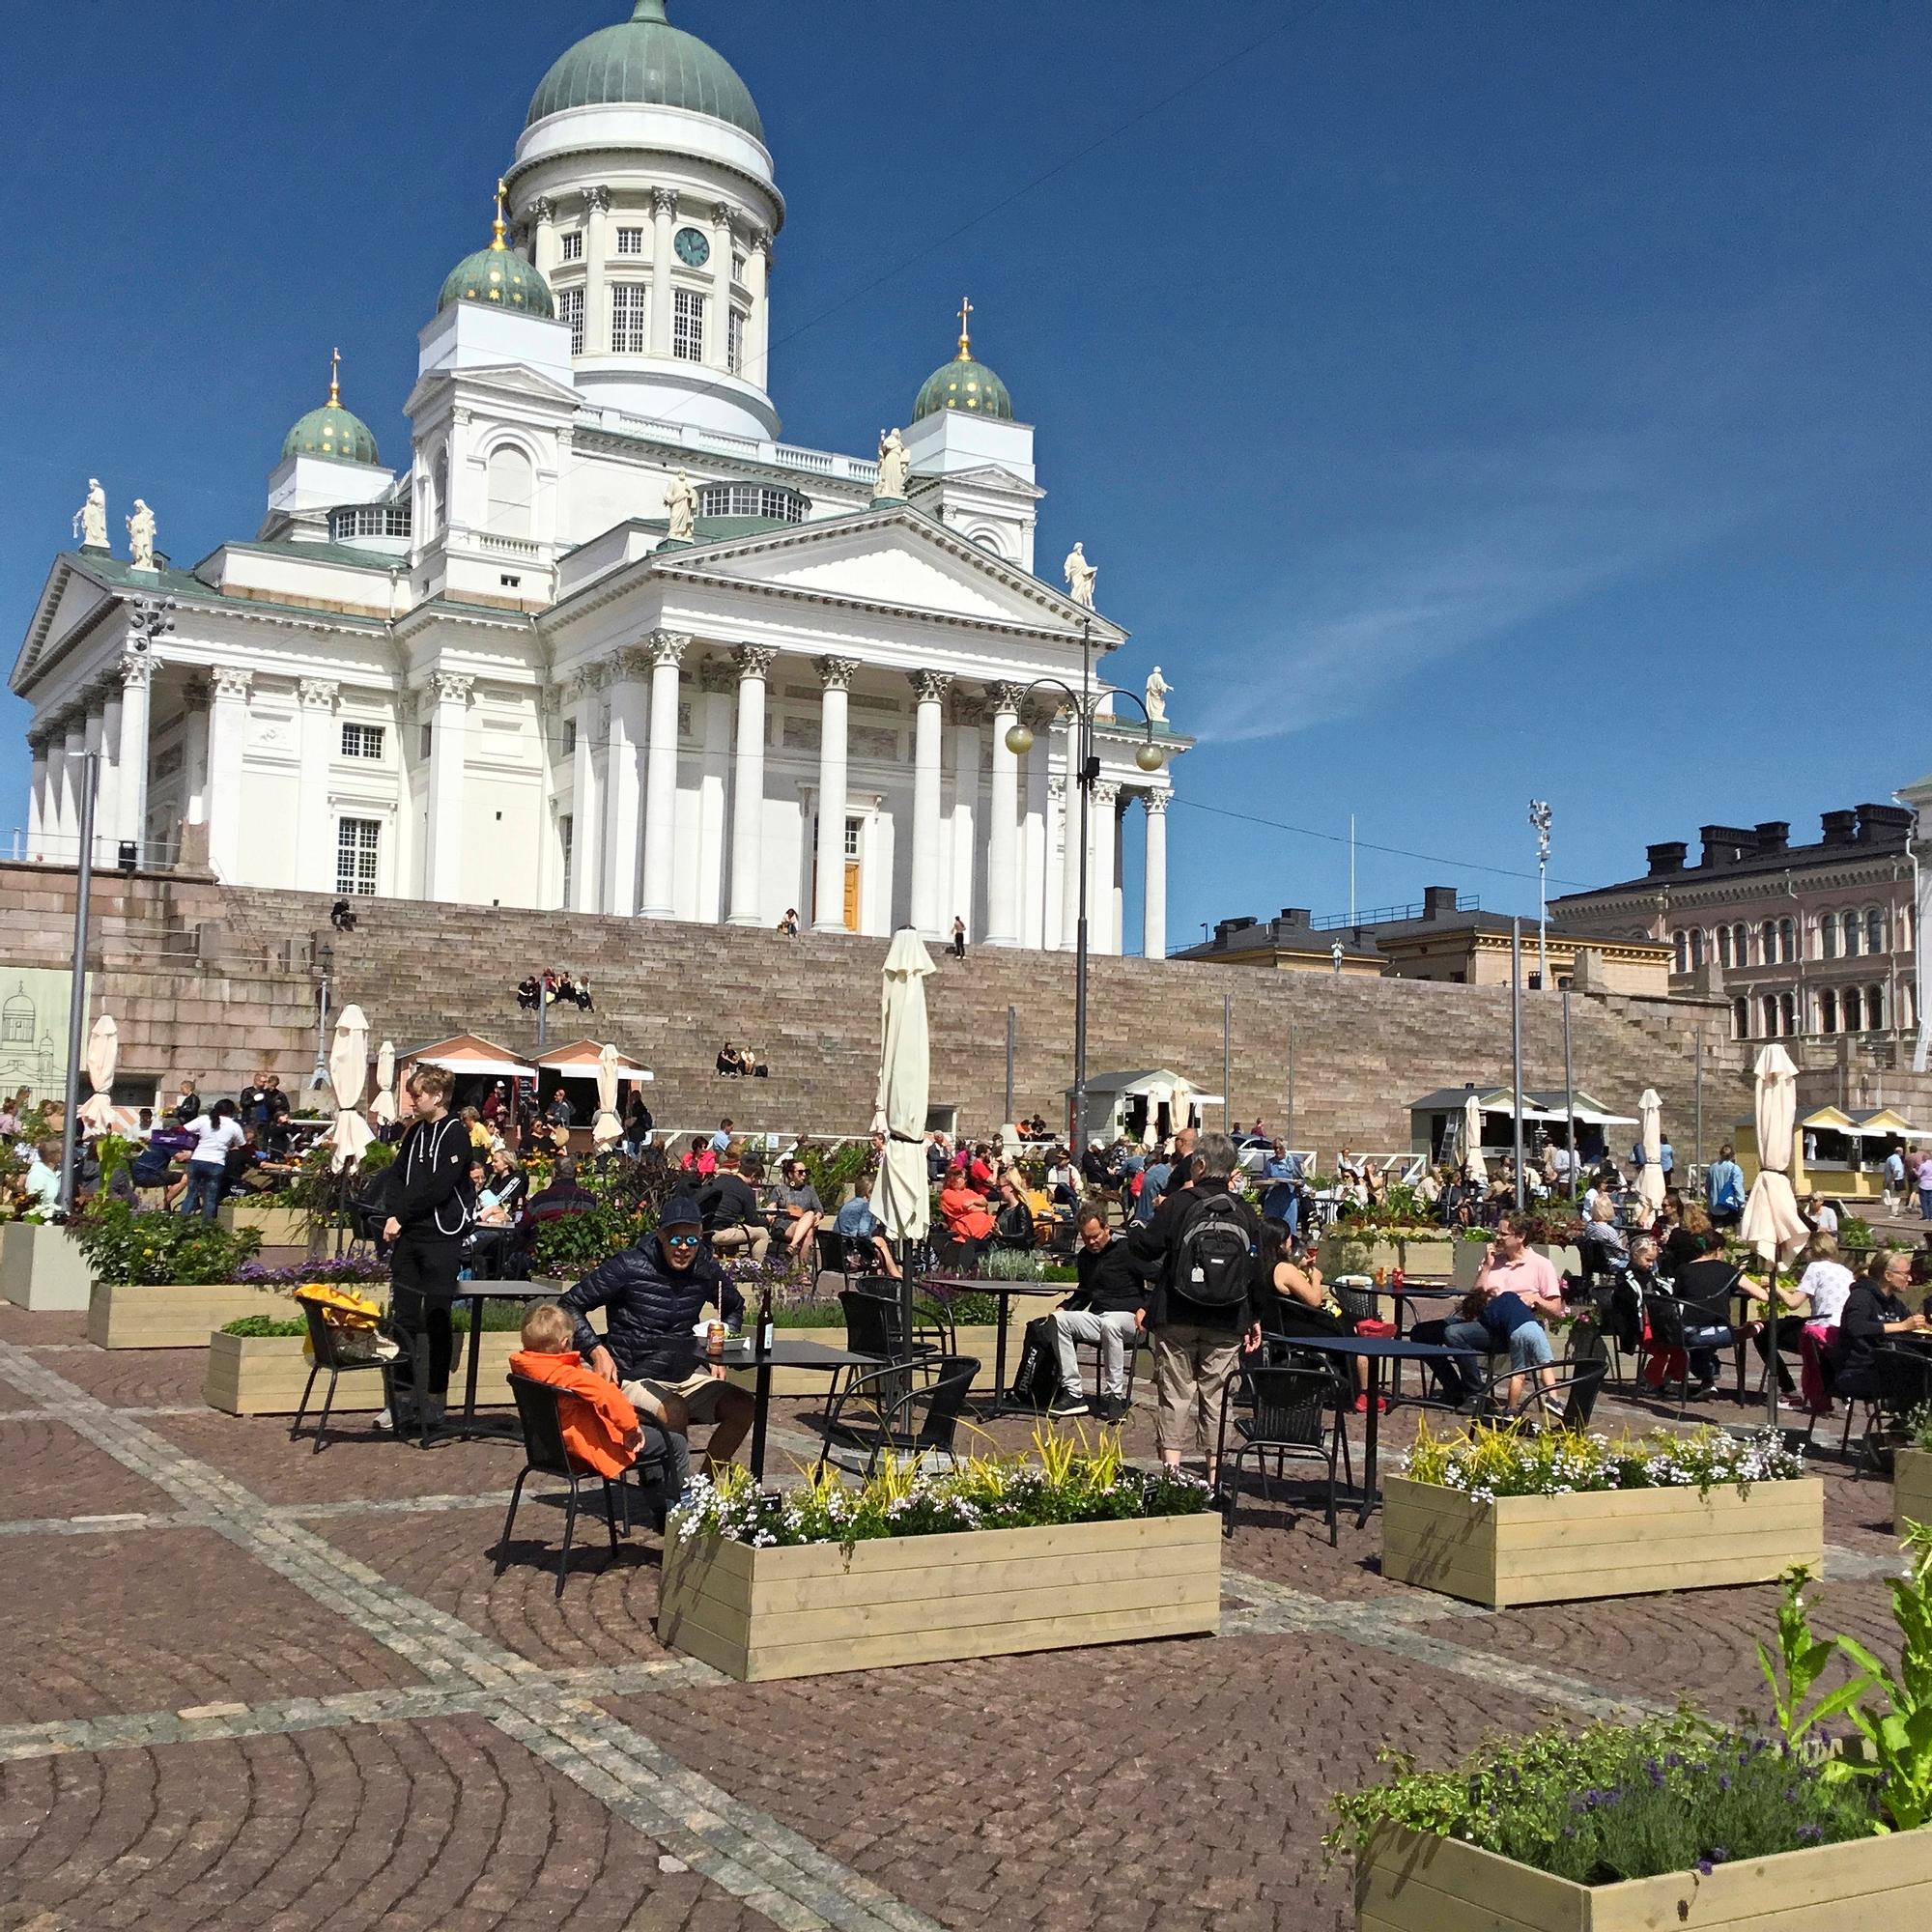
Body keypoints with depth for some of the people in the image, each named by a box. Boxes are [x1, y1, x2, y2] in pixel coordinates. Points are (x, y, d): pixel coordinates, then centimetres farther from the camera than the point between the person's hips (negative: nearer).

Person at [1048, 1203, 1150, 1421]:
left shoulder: (1126, 1250, -5)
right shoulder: (1084, 1256, 17)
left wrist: (1145, 1308, -19)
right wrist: (1063, 1307, 13)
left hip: (1128, 1317, -6)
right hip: (1096, 1318, 6)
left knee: (1109, 1324, -41)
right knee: (1058, 1320, -20)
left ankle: (1114, 1396, -31)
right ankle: (1073, 1393, -23)